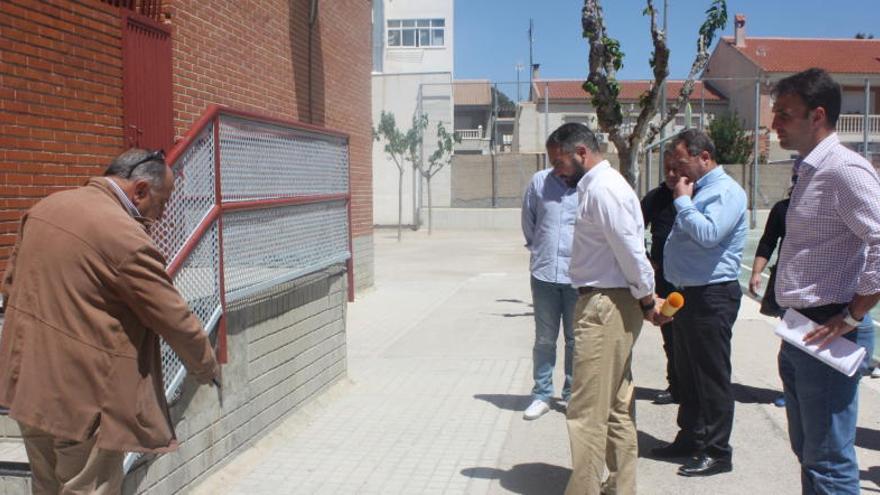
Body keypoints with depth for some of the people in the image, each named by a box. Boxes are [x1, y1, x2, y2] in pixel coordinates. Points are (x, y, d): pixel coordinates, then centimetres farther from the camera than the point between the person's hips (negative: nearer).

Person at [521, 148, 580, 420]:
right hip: (544, 272, 2)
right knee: (544, 339, 11)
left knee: (575, 339, 11)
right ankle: (541, 395, 21)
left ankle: (571, 394, 24)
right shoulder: (539, 181, -2)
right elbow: (528, 221, 12)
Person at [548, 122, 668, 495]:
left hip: (604, 306, -11)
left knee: (587, 412, -6)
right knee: (617, 407, 17)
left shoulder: (601, 187, -16)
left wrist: (647, 300, -9)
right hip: (610, 304, 11)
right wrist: (645, 300, 11)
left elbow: (630, 250, -19)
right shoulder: (599, 184, 16)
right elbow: (625, 250, 14)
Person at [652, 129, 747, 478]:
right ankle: (690, 438, 29)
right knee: (687, 372, 17)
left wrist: (682, 200, -16)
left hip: (712, 296, -10)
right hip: (687, 293, 10)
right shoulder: (696, 190, 16)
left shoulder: (726, 191, -12)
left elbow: (708, 234, -27)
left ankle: (716, 452, 6)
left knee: (712, 376, -2)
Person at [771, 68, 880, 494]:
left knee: (828, 459, -1)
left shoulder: (844, 169, -16)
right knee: (807, 452, 19)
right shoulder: (808, 171, 15)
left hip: (826, 334, -10)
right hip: (799, 332, 10)